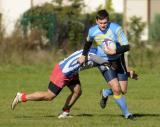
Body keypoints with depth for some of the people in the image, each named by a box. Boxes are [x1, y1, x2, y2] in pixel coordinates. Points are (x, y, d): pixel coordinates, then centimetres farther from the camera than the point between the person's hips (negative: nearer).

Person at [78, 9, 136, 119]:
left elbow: (126, 47, -20)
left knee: (123, 90, 0)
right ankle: (126, 113, 2)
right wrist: (84, 55, 13)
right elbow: (88, 42, 14)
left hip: (118, 60, 0)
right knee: (116, 89, -16)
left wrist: (114, 51, -33)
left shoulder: (116, 29, -21)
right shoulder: (92, 31, -11)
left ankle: (105, 93, 33)